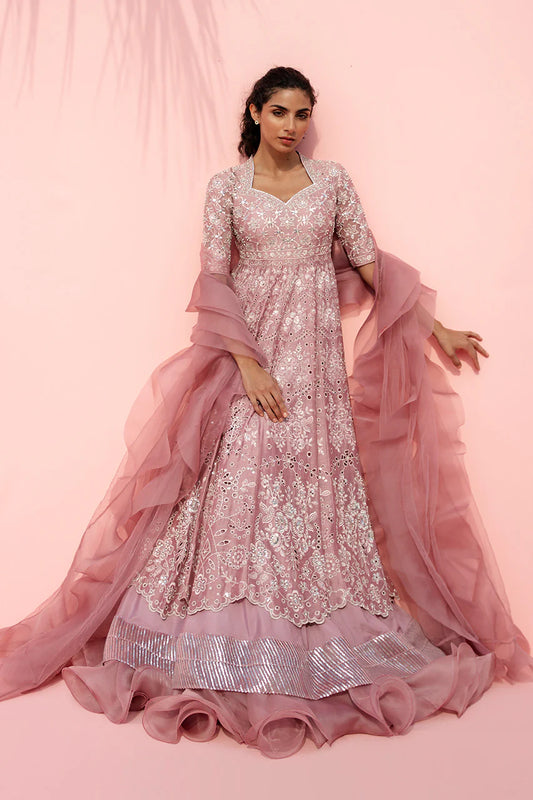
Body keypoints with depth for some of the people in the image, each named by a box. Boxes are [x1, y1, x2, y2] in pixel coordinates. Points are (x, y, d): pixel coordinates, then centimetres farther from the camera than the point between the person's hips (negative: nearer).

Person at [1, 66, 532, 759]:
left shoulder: (333, 180, 8)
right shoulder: (226, 187, 4)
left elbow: (370, 263, 10)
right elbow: (214, 279, -3)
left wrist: (436, 327, 10)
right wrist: (248, 361, -14)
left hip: (315, 357, 2)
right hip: (245, 350, -1)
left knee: (316, 483, 1)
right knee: (237, 481, -4)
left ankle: (325, 645, 16)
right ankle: (231, 651, 11)